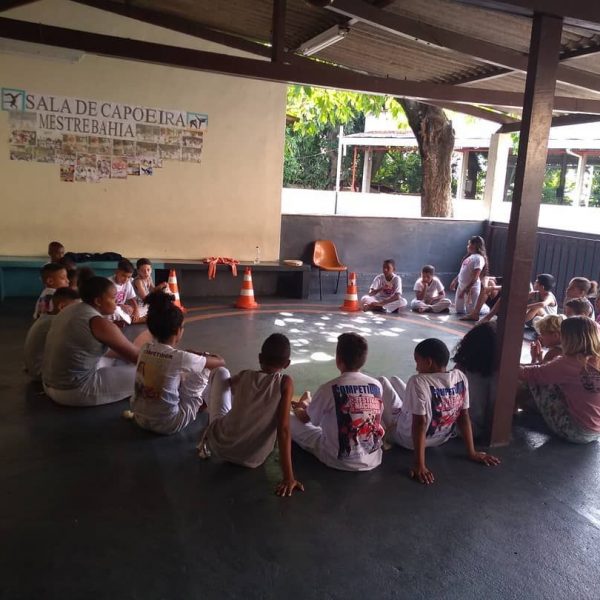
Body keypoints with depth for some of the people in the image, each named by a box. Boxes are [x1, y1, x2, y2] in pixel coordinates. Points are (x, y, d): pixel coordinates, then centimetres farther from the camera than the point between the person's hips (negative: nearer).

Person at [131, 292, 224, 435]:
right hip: (168, 425, -6)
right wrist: (205, 355, 15)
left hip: (140, 419, 7)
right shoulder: (180, 358, -20)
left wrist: (197, 355, 18)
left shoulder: (144, 349, -2)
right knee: (205, 368, 2)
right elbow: (221, 362, -5)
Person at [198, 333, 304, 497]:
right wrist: (288, 476, -19)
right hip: (253, 459, -1)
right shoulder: (285, 382, -12)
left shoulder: (244, 375, -2)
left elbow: (228, 384, 23)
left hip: (219, 445, 1)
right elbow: (283, 430, -19)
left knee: (221, 371, 19)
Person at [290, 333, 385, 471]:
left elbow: (306, 419, 0)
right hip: (372, 460, 5)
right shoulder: (377, 386, -4)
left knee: (289, 419, 8)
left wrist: (299, 407, 27)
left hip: (339, 461, -5)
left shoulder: (328, 388, -18)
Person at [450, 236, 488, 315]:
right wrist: (455, 280, 19)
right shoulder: (470, 256, 11)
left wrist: (466, 290, -23)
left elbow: (475, 278, -22)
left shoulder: (479, 258, -17)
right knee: (459, 310, 14)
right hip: (461, 286, 9)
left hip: (471, 288, -9)